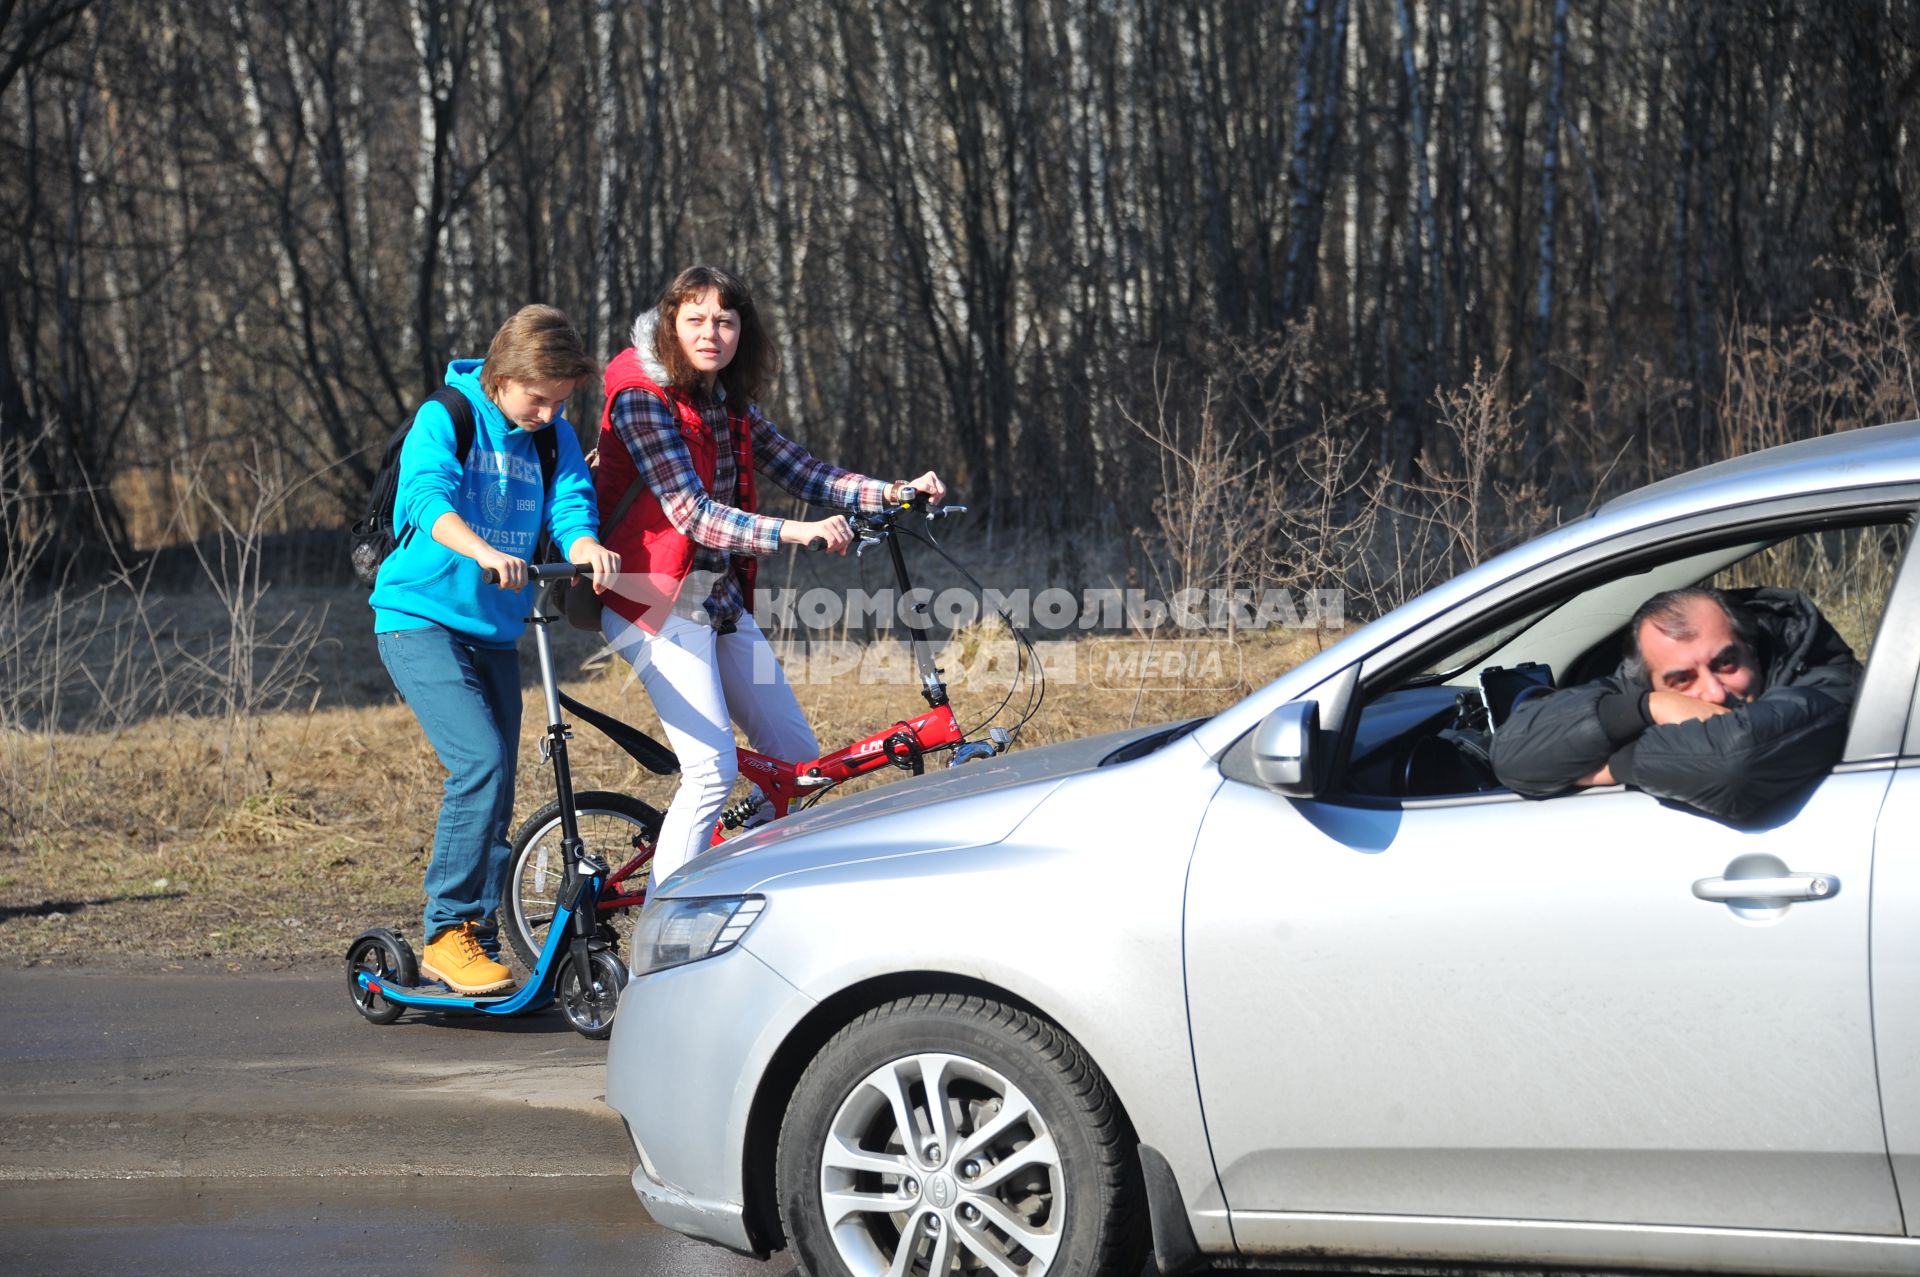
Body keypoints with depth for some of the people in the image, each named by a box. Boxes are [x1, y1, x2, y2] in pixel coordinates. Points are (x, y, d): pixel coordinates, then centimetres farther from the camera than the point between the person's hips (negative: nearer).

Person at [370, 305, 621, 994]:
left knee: (496, 794, 7)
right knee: (480, 764, -22)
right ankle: (445, 933, -14)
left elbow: (571, 500, -7)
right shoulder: (444, 419, -11)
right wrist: (481, 551, -48)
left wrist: (588, 547, -32)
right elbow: (429, 497, -28)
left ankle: (478, 940, 17)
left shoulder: (553, 436, 7)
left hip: (496, 632, 7)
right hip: (421, 620, -7)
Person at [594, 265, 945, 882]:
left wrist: (890, 492, -9)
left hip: (721, 598, 9)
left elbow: (801, 470, 6)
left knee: (797, 755, 8)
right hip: (661, 601, -9)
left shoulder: (731, 406, 11)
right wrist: (793, 532, -34)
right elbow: (691, 512, -23)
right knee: (713, 770, -17)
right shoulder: (641, 398, -15)